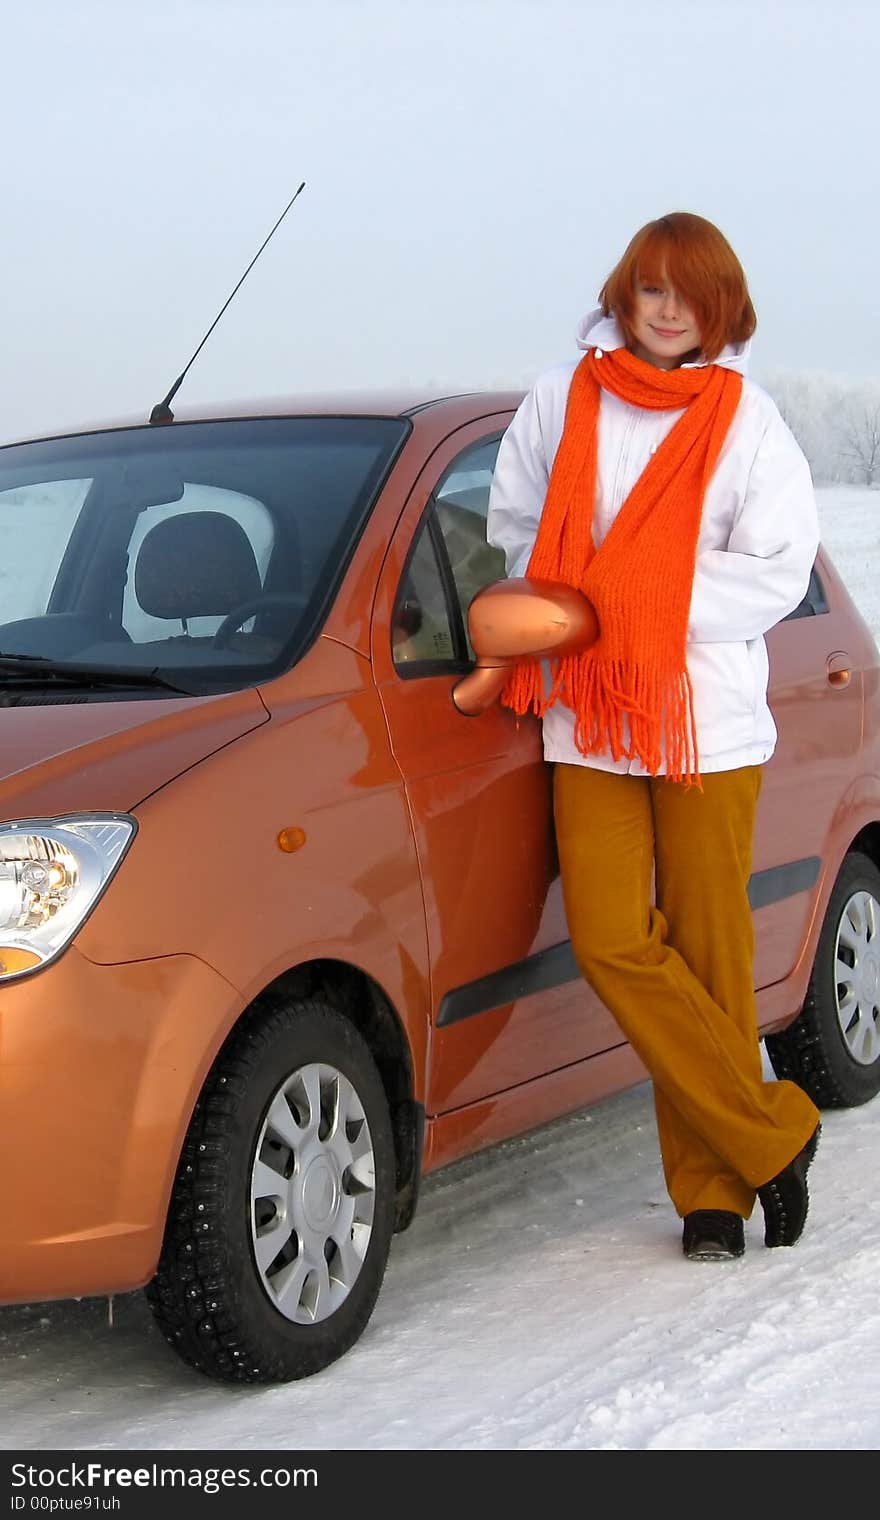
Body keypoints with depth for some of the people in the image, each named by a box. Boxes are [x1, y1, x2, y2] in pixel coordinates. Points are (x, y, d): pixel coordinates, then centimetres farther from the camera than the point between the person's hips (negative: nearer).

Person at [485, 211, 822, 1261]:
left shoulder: (745, 418, 2)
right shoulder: (561, 401, 9)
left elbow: (779, 570, -3)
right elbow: (514, 526, 17)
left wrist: (643, 606, -12)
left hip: (709, 716, -2)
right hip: (588, 719, 2)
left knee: (708, 949, 0)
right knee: (610, 943, -9)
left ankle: (713, 1187, 12)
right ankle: (774, 1136, 2)